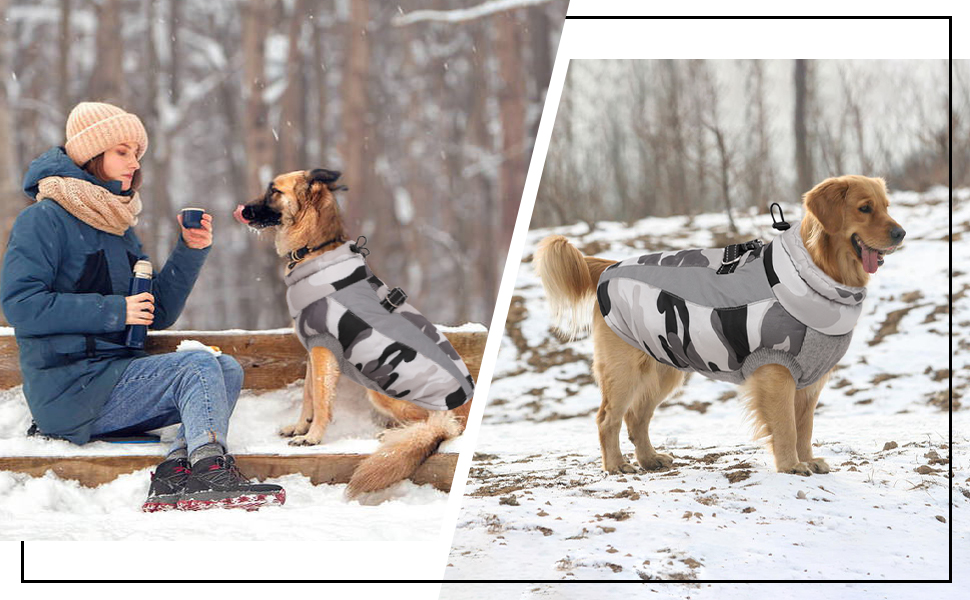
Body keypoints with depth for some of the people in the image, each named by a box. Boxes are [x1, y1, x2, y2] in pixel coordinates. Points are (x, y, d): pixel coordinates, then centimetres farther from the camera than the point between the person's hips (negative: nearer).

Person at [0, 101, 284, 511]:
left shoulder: (118, 228, 18)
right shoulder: (44, 220, -7)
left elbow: (158, 314, 17)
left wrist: (190, 251, 2)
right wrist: (112, 311, -18)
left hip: (114, 377, 8)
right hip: (69, 389, -8)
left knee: (227, 369, -8)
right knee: (198, 366, -20)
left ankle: (176, 470, -26)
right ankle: (210, 472, -30)